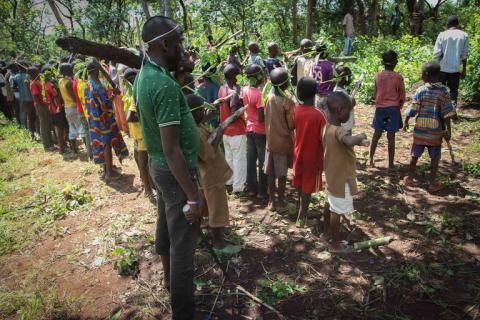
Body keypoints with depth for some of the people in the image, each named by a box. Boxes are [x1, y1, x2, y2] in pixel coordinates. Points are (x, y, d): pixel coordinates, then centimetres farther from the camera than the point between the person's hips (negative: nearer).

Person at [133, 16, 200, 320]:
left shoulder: (144, 75, 4)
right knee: (183, 243, 3)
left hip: (159, 166, 10)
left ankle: (170, 277, 47)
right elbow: (172, 150, -27)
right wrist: (193, 196, -22)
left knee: (167, 226, 25)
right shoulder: (165, 85, -26)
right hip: (176, 171, -10)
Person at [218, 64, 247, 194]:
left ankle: (229, 181, 33)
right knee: (239, 159, 2)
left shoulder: (222, 89, 3)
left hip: (225, 130, 8)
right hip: (237, 131, -8)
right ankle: (238, 187, 10)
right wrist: (242, 104, -14)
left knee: (229, 157, 20)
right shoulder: (234, 93, -23)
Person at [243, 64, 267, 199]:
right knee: (263, 162, 3)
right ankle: (262, 191, 12)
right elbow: (261, 118, -21)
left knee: (251, 160, 13)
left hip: (249, 129, 8)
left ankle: (252, 188, 23)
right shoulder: (259, 94, -22)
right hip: (260, 131, -8)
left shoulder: (244, 90, 1)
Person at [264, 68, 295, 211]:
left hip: (270, 140, 5)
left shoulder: (269, 97, -1)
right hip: (283, 141, -5)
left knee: (270, 173, 12)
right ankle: (280, 201, 18)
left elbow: (266, 117, 6)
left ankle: (272, 200, 23)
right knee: (282, 173, 7)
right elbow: (292, 125, -15)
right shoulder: (287, 101, -19)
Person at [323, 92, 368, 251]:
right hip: (341, 178, -9)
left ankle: (327, 231, 45)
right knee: (337, 211, 4)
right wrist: (360, 137, -36)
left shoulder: (328, 127, 0)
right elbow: (349, 141, -51)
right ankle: (335, 244, 19)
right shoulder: (338, 130, -29)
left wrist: (358, 142, 13)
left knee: (331, 205, 26)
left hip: (332, 176, 9)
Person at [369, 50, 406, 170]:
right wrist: (399, 106, 13)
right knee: (391, 137, 1)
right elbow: (402, 96, -4)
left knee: (377, 134, 14)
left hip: (380, 108, 3)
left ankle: (371, 160, 18)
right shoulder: (398, 77, -7)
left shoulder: (378, 76, 0)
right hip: (393, 108, -3)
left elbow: (375, 94, 7)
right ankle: (391, 164, 6)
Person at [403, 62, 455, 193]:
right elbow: (446, 113, -9)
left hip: (420, 129, 1)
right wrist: (448, 130, -2)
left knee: (415, 155, 14)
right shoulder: (444, 91, -8)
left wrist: (406, 123, 10)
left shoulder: (421, 90, -9)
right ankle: (432, 183, 16)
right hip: (436, 131, 0)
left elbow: (412, 110, -5)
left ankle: (410, 178, 25)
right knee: (434, 158, 10)